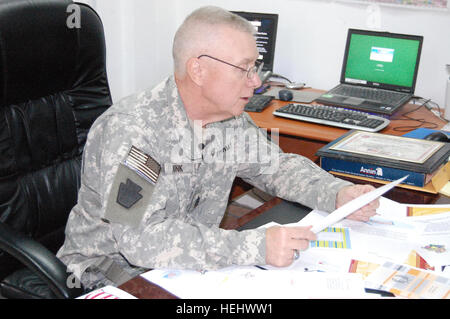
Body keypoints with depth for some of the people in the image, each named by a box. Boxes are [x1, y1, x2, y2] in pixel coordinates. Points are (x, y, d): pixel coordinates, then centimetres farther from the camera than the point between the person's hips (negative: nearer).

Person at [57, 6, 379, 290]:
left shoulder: (231, 119, -3)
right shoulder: (129, 129, -27)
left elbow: (279, 166, 11)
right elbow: (141, 238, -35)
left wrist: (338, 194, -9)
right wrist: (254, 247, -40)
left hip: (189, 271, 6)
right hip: (110, 279, -6)